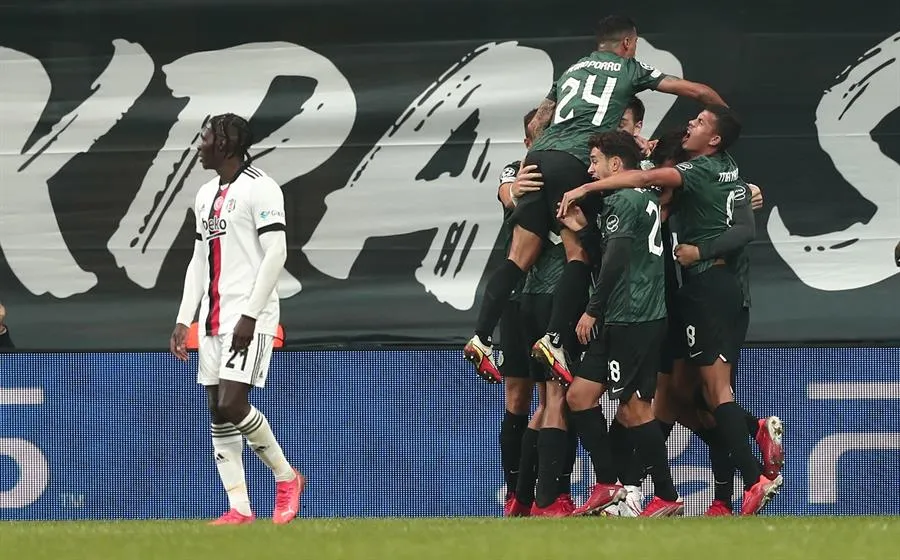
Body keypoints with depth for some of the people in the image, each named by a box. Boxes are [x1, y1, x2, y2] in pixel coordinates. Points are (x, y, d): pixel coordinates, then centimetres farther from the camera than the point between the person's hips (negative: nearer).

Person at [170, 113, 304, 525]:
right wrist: (183, 320, 14)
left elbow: (276, 253, -14)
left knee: (232, 403, -17)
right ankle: (239, 508, 4)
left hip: (249, 319, -9)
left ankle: (286, 477, 1)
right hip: (213, 318, 9)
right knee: (217, 413, 3)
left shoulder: (259, 188, -8)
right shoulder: (206, 195, 18)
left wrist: (250, 315, -20)